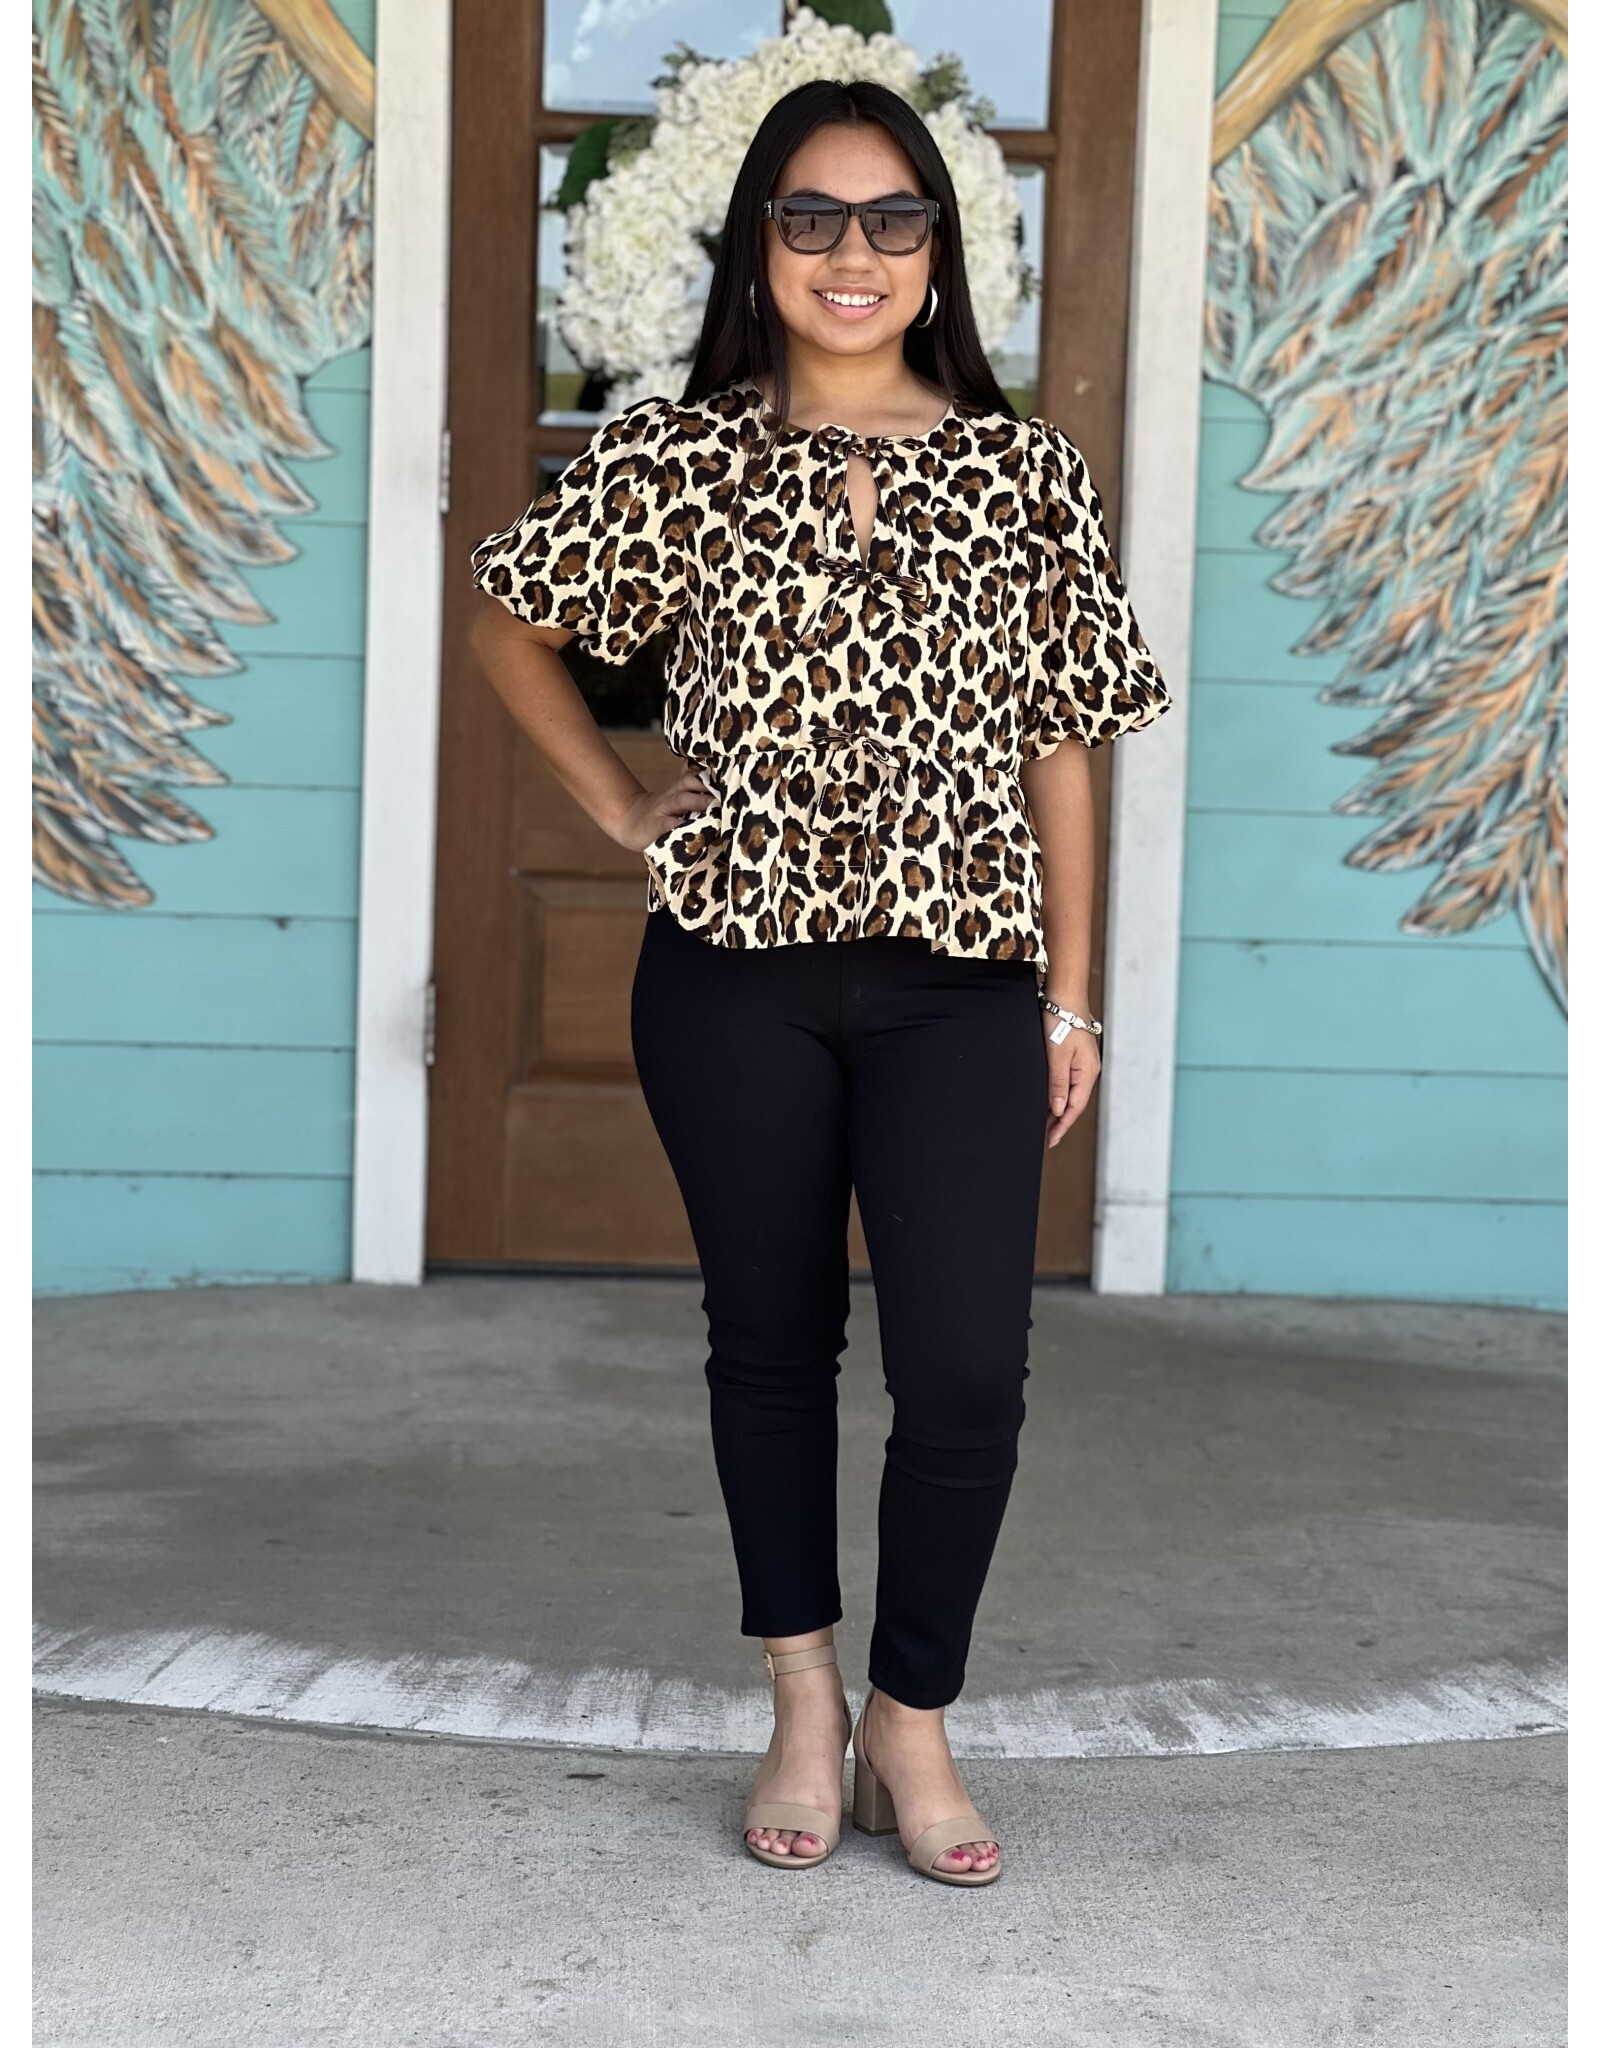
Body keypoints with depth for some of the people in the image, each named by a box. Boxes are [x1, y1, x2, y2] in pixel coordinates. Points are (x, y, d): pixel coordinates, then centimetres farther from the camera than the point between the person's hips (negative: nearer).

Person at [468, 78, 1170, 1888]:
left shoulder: (1024, 468, 3)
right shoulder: (676, 454, 1)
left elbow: (1056, 742, 5)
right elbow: (506, 615, 14)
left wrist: (1070, 995, 4)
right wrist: (617, 801, 5)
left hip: (959, 975, 0)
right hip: (734, 968, 1)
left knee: (967, 1367, -6)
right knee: (770, 1339, 12)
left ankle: (913, 1724, 16)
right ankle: (803, 1702, 29)